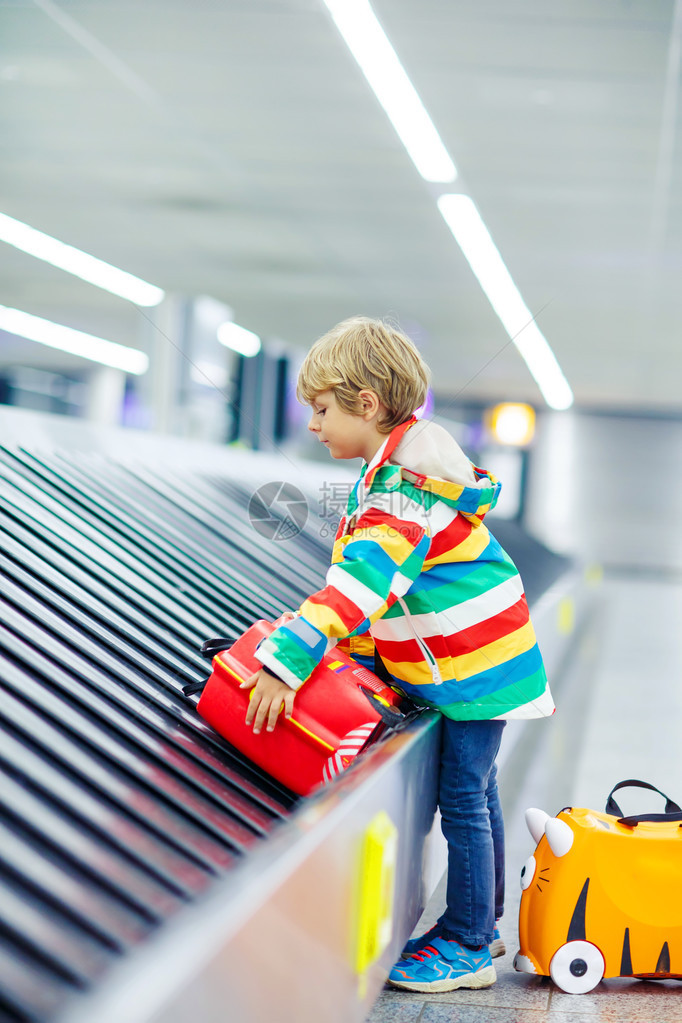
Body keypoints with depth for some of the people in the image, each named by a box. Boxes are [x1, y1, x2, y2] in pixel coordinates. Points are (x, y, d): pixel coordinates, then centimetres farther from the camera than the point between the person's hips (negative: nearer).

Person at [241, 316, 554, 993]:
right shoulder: (392, 471, 10)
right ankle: (483, 925, 31)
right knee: (474, 792, 18)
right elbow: (369, 581, 15)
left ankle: (466, 946, 8)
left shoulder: (407, 483, -23)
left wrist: (285, 661, -39)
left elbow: (364, 580, -34)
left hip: (474, 661, -10)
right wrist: (357, 656, 8)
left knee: (462, 797, -3)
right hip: (473, 657, 10)